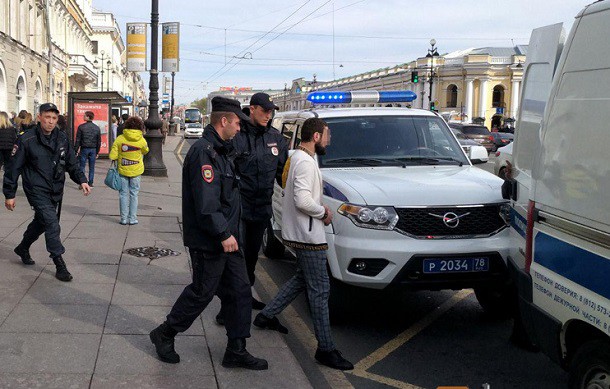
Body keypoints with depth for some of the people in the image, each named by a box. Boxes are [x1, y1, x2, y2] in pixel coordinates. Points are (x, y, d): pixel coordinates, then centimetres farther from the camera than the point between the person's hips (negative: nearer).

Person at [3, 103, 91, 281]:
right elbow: (14, 168, -6)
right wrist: (9, 194, -5)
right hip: (37, 191, -6)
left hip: (56, 191, 6)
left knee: (41, 222, 21)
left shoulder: (62, 138, 3)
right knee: (52, 224, -16)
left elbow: (72, 163, 9)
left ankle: (23, 248, 45)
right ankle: (59, 265, -10)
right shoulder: (26, 140, -12)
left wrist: (82, 180, -7)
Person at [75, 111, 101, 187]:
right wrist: (97, 152, 14)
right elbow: (99, 141, 8)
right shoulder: (97, 128, 4)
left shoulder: (81, 127, -6)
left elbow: (78, 140, -6)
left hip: (84, 149, -3)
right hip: (93, 149, 3)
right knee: (92, 167, 8)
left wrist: (76, 150, 0)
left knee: (82, 166, 2)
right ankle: (90, 183, 9)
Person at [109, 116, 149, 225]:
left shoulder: (120, 139, -10)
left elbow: (112, 156, -10)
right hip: (136, 171, 0)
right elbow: (145, 151, 9)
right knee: (134, 194, 10)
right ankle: (132, 218, 11)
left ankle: (124, 218, 10)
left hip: (122, 170, 0)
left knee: (123, 194, 9)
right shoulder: (141, 140, -10)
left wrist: (117, 159, 10)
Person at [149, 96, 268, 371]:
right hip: (208, 242, -10)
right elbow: (205, 203, -25)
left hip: (227, 238, 10)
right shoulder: (203, 152, -19)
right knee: (202, 293, 3)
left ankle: (236, 351, 17)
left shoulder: (220, 150, 15)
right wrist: (223, 234, -23)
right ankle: (164, 335, 23)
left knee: (240, 291, 10)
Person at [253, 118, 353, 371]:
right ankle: (325, 349, -4)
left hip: (301, 233, 11)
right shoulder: (305, 162, -19)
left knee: (303, 278, 24)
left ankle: (267, 316, 32)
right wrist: (323, 213, -12)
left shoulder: (299, 158, 14)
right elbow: (302, 200, -28)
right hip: (308, 235, -11)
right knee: (320, 289, -7)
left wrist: (320, 206, 8)